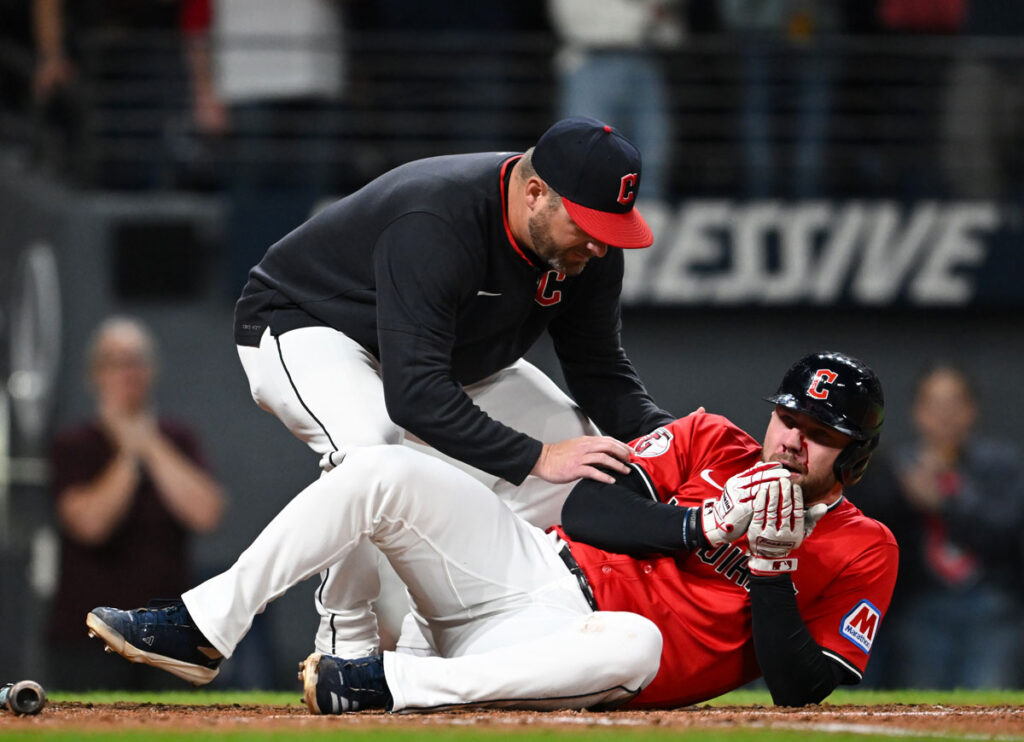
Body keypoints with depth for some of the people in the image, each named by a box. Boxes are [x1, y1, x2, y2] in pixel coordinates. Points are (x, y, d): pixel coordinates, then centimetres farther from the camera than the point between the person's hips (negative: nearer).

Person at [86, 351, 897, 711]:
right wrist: (705, 526, -9)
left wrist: (770, 568, -16)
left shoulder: (861, 551, 3)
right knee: (382, 471, -16)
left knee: (635, 642, -43)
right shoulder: (711, 444, 14)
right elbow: (588, 510, 4)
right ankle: (201, 631, -18)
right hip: (533, 564, 4)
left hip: (584, 652, -4)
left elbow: (800, 688, -7)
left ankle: (388, 683, -39)